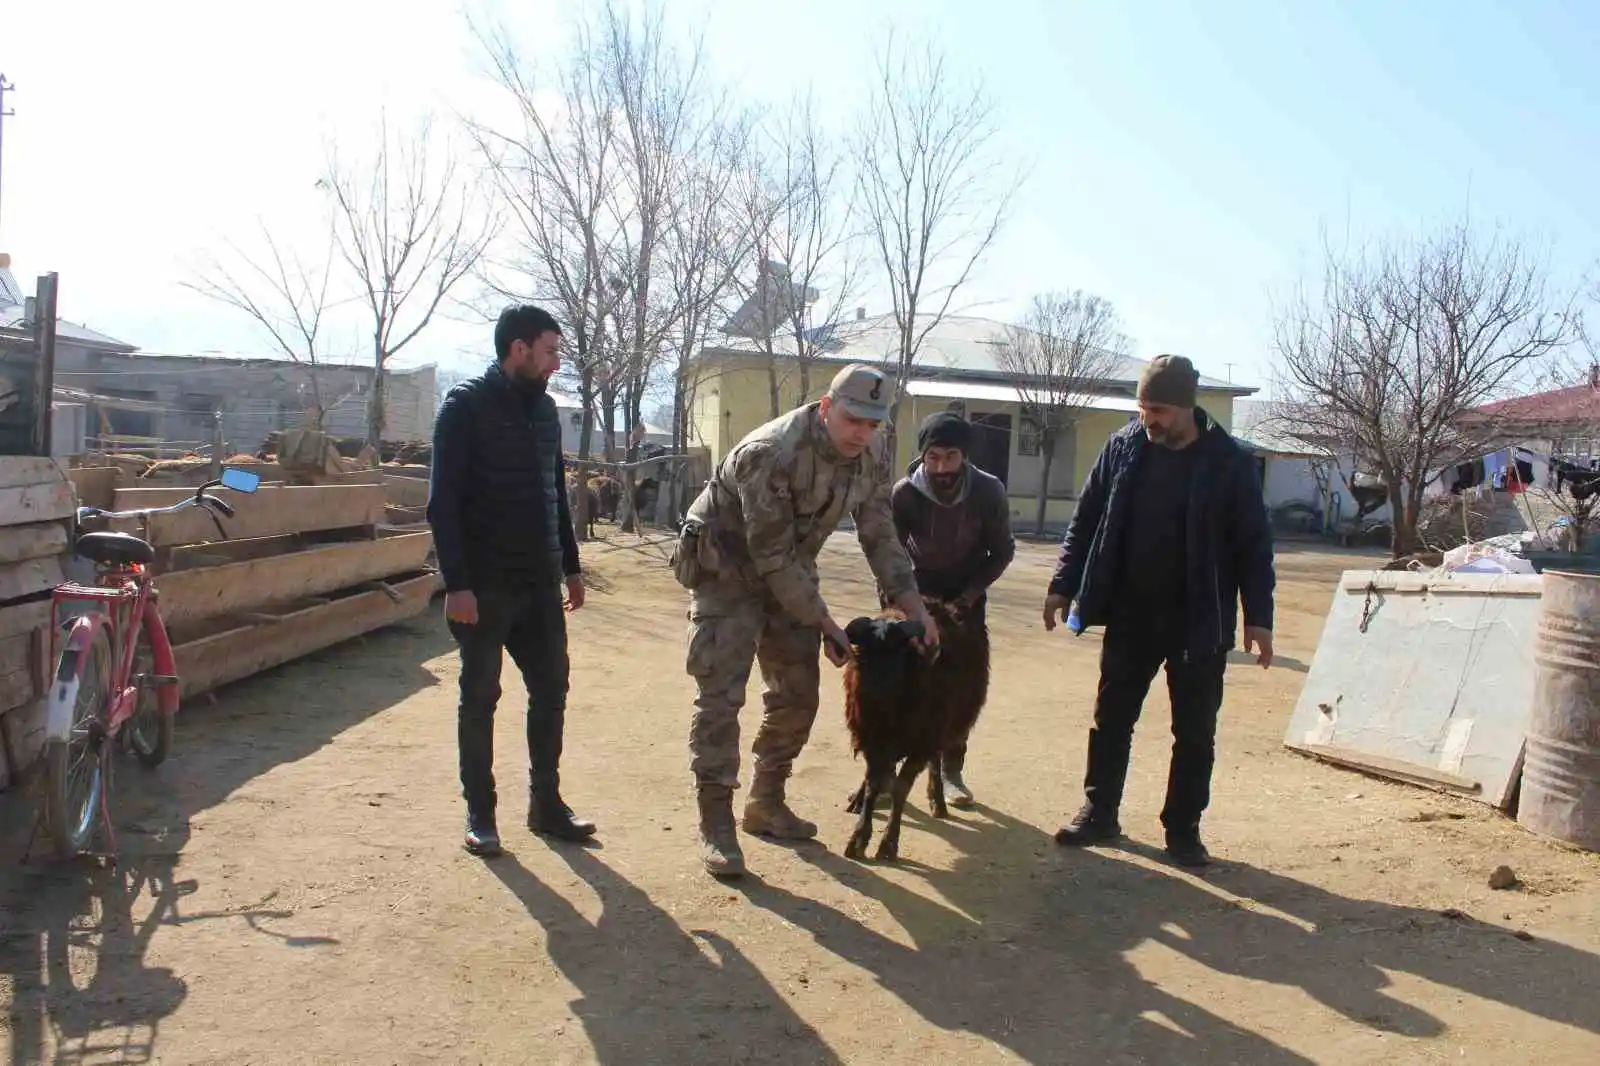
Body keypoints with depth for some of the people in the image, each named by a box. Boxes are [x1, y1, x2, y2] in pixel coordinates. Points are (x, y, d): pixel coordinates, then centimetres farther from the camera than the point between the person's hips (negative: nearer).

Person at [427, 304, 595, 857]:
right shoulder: (466, 406, -8)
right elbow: (443, 501, -13)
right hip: (485, 585, -6)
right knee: (480, 698, 5)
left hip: (540, 584, 6)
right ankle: (479, 814, 18)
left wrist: (571, 567, 16)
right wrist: (457, 583, -19)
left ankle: (546, 803, 22)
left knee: (551, 690, 9)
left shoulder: (543, 407, 11)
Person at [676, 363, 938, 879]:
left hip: (789, 572, 7)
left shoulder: (872, 454, -10)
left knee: (798, 691, 9)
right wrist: (823, 622, -23)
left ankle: (766, 802, 25)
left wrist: (913, 603, -9)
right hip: (727, 569, -7)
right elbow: (771, 555, -28)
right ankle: (715, 821, -3)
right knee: (721, 694, -12)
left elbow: (879, 534, 0)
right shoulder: (770, 453, -32)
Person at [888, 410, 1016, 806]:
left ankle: (952, 770, 13)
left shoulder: (989, 491, -24)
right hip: (920, 587, -1)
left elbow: (1002, 551, -11)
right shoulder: (904, 493, -27)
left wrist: (969, 596, -17)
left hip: (967, 591, 1)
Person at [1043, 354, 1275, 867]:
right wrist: (1063, 585, 2)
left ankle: (1183, 829, 21)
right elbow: (1086, 521, 5)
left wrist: (1258, 617, -9)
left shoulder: (1229, 461, -8)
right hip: (1130, 617, 3)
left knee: (1195, 733, 6)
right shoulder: (1122, 447, -1)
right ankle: (1099, 812, 24)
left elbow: (1254, 544, -5)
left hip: (1199, 623, -2)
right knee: (1111, 719, 10)